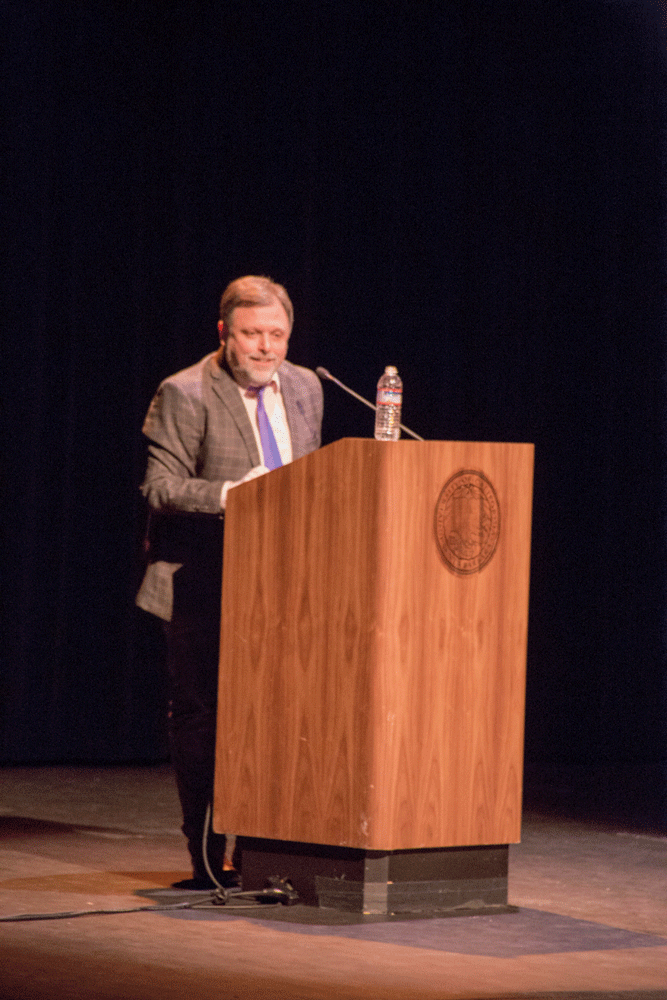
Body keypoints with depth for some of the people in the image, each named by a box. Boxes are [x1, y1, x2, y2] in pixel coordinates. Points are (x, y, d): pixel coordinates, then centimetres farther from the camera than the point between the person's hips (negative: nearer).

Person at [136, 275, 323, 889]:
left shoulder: (304, 388, 10)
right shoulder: (185, 394, -9)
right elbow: (162, 486, -15)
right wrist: (228, 494, -28)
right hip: (203, 587, -5)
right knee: (200, 717, 0)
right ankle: (207, 859, 7)